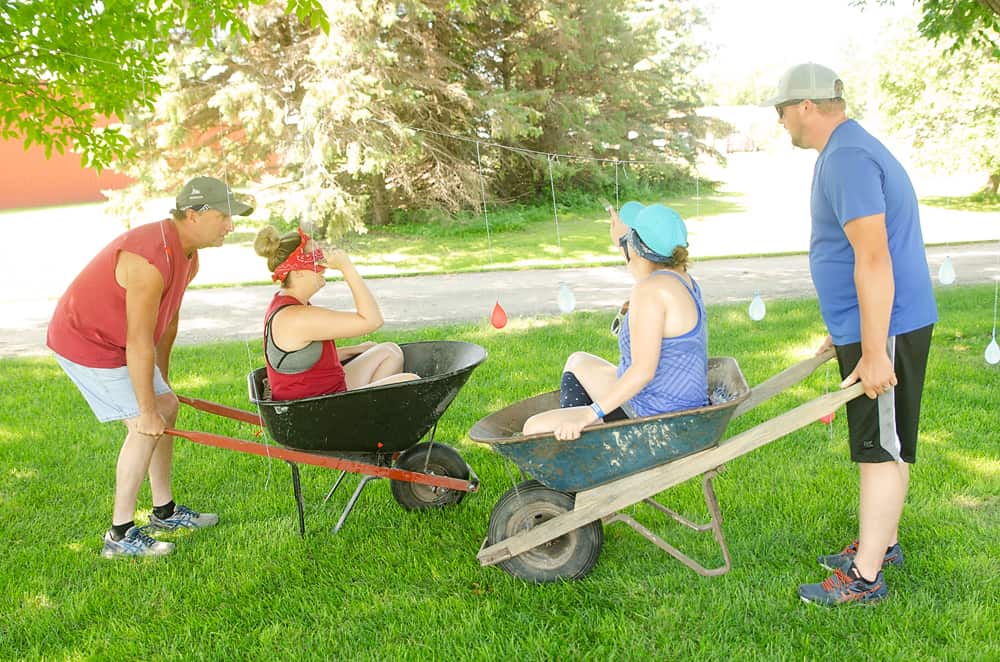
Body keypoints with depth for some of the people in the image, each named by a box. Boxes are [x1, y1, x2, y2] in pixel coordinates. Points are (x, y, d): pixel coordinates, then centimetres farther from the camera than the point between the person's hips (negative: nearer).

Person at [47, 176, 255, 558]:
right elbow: (139, 343, -29)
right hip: (86, 342, -10)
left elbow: (167, 320, 11)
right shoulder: (151, 260, -32)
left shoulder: (187, 256, 0)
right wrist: (147, 410, -22)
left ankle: (164, 511, 25)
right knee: (146, 426, -11)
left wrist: (161, 381, 18)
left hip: (114, 337, 10)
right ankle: (120, 535, 0)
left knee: (166, 407, 12)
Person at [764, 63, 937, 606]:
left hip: (887, 329, -10)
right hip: (865, 326, 10)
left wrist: (873, 352, -26)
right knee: (879, 444, 18)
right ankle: (881, 543, 33)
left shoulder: (847, 158, -20)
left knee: (881, 449, -2)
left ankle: (865, 577, 7)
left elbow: (873, 259, -26)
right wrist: (843, 331, 27)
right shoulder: (848, 150, 15)